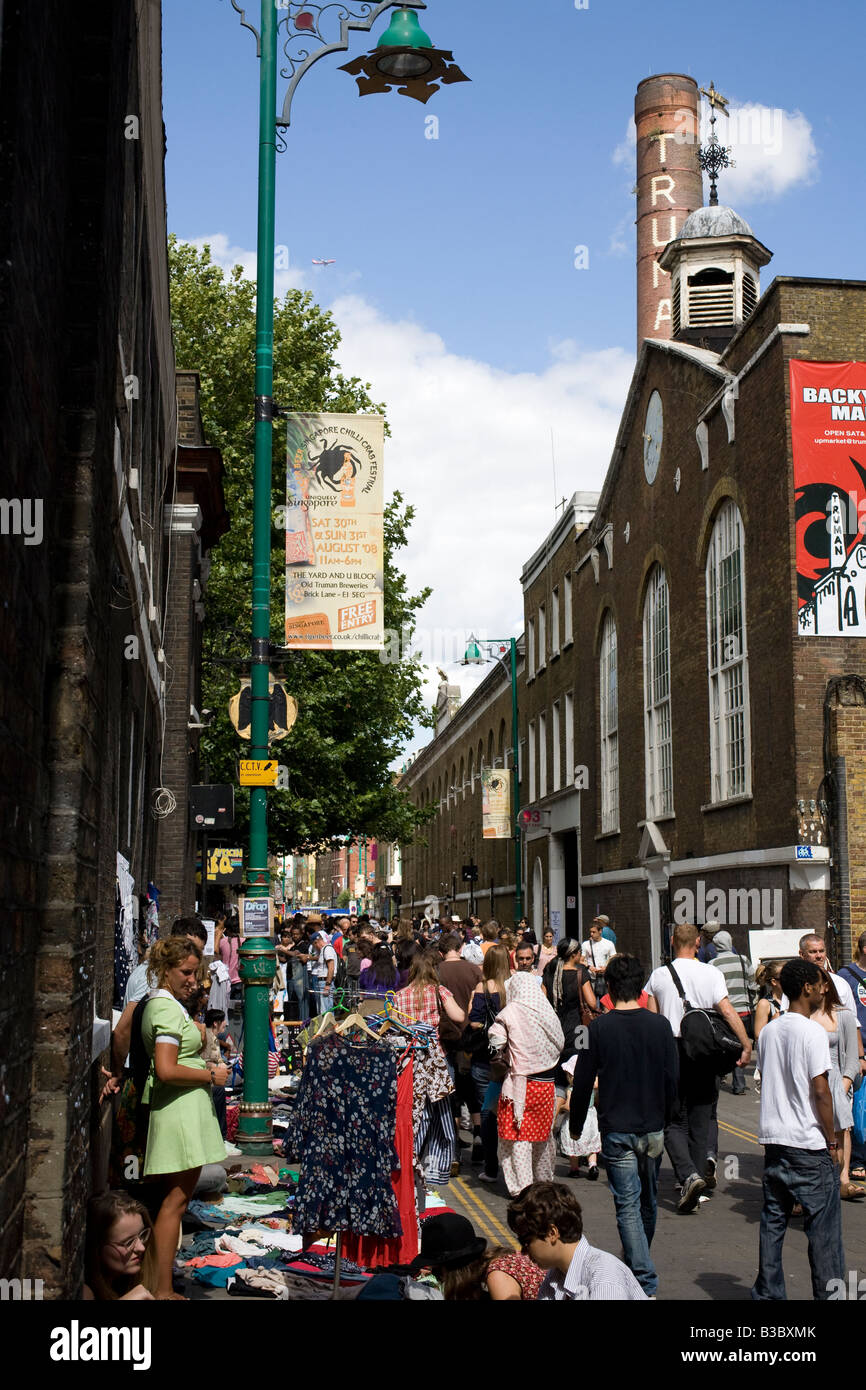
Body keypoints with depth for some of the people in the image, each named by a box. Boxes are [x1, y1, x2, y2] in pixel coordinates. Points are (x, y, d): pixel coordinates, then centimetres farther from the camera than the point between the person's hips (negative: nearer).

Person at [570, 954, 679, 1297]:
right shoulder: (660, 1026, -3)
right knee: (649, 1203, 20)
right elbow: (673, 1079, 2)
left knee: (628, 1207, -1)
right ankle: (639, 1263, 38)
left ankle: (645, 1282, -8)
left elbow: (582, 1083, -4)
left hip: (616, 1130, -3)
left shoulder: (598, 1029, -9)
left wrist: (575, 1126, 9)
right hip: (653, 1128, 3)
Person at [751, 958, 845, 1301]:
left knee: (772, 1223, 11)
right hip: (809, 1144, -7)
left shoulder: (768, 1032, 9)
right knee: (823, 1227, 1)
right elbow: (820, 1090, -16)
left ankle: (768, 1292, 15)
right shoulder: (812, 1032, -13)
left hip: (773, 1140, 7)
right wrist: (831, 1139, -7)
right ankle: (828, 1294, 4)